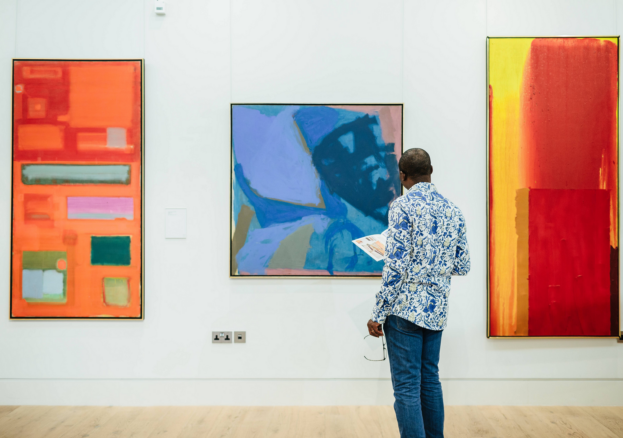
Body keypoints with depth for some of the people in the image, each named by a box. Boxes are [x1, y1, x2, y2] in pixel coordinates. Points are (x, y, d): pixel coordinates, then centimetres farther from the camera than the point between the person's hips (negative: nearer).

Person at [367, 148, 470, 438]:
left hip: (406, 308, -7)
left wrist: (378, 315, -11)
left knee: (407, 387, -3)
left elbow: (396, 266, -16)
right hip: (437, 310, 7)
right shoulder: (452, 210, 9)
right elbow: (462, 267, 11)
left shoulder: (403, 206, -11)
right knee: (430, 380, 17)